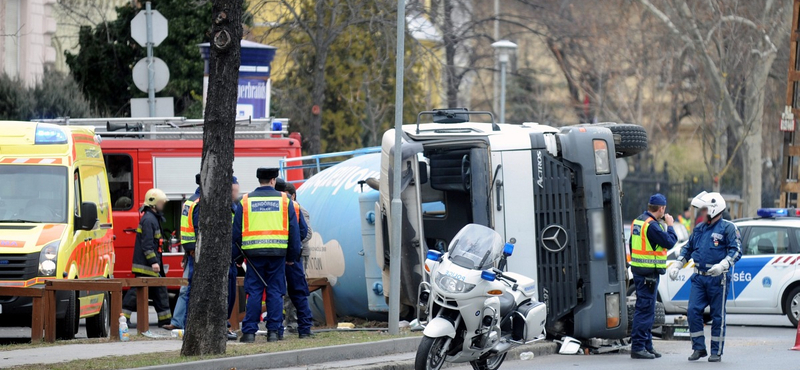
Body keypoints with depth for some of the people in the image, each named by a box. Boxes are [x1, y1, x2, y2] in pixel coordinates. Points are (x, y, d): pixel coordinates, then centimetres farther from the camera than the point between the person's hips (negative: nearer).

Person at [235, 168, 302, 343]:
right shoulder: (284, 200, 5)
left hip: (253, 252, 0)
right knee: (275, 292, 5)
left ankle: (249, 331, -1)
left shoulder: (246, 201, 5)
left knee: (254, 292, 3)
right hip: (278, 252, 0)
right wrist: (292, 256, 12)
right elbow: (294, 230, 6)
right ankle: (274, 330, 3)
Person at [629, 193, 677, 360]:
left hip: (639, 270, 10)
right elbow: (669, 242, -16)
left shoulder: (638, 221, 13)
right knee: (645, 309, -8)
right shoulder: (652, 225, -18)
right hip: (649, 272, -10)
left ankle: (647, 346, 21)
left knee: (647, 309, 15)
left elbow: (632, 245, 19)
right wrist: (670, 225, -1)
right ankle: (638, 347, -8)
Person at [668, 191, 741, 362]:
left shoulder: (727, 228, -5)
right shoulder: (699, 229, 16)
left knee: (717, 316, 0)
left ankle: (716, 352, 7)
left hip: (718, 279, -6)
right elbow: (688, 249, 26)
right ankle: (699, 348, 7)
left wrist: (722, 265, -25)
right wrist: (676, 265, 16)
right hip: (699, 278, 6)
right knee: (693, 311, -3)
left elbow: (736, 251, -12)